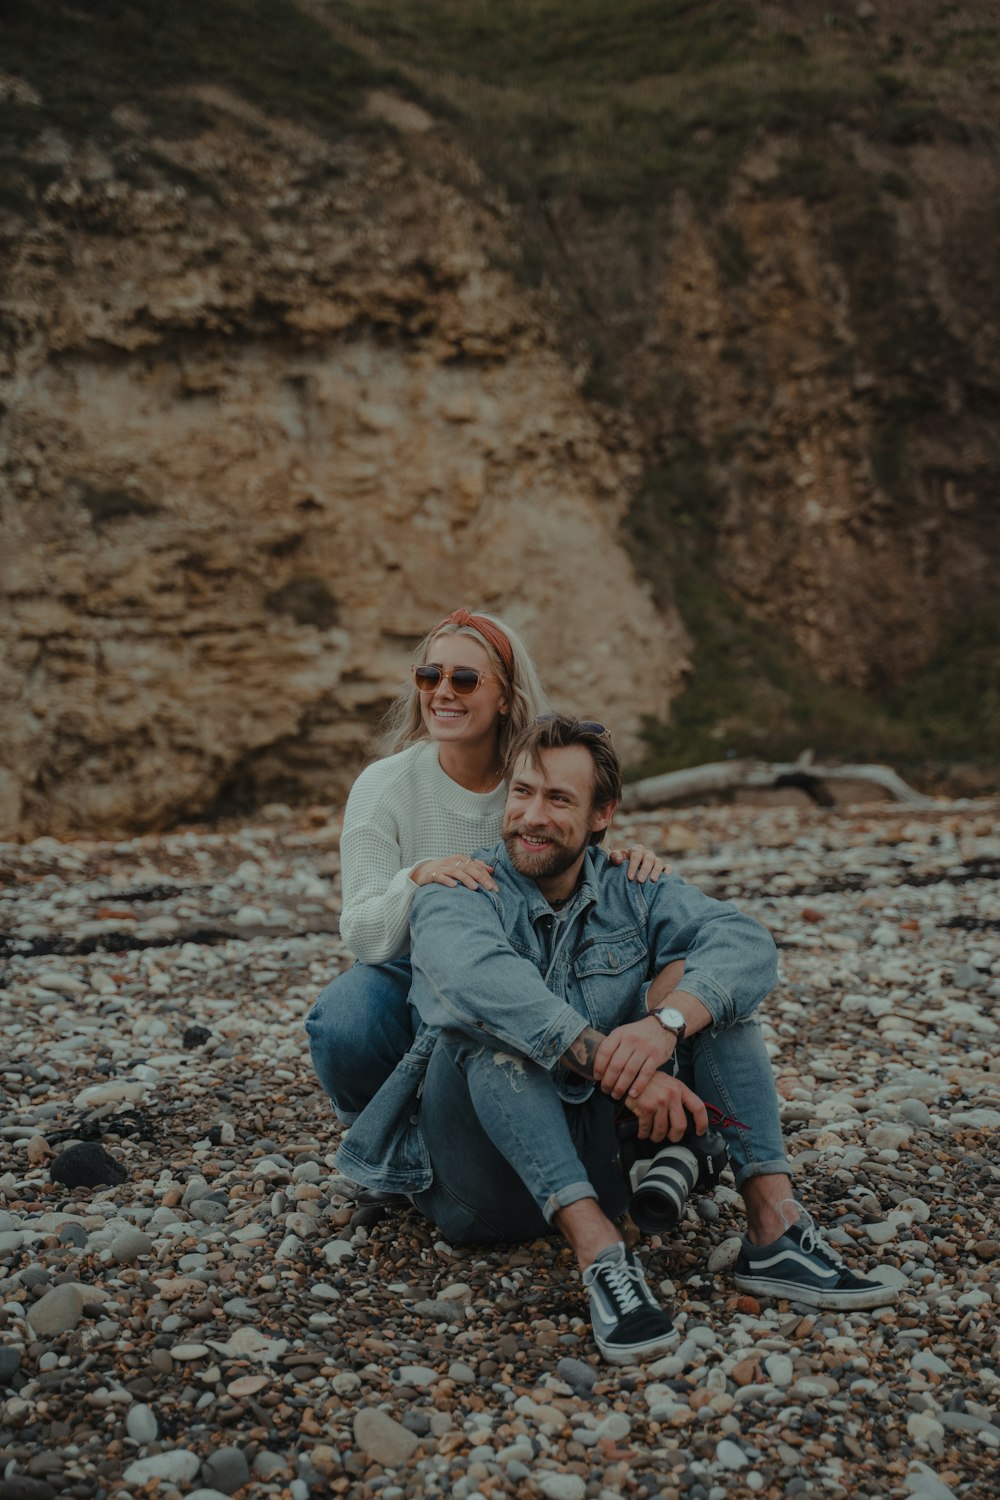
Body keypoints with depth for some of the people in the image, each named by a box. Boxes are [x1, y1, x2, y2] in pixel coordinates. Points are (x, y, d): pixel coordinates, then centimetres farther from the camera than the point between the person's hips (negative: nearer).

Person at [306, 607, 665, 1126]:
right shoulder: (383, 787, -13)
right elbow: (363, 938, -18)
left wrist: (628, 866, -22)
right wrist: (415, 879, -39)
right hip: (412, 980, -2)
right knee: (344, 1022, -33)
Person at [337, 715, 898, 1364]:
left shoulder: (631, 892, 4)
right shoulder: (458, 895, -6)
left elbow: (748, 943, -14)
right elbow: (477, 977, -31)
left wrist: (667, 1021, -34)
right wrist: (619, 1069, -41)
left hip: (596, 1157, 3)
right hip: (490, 1179, -3)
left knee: (695, 978, -11)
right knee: (491, 1028, -29)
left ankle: (776, 1228, -21)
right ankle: (601, 1253, -40)